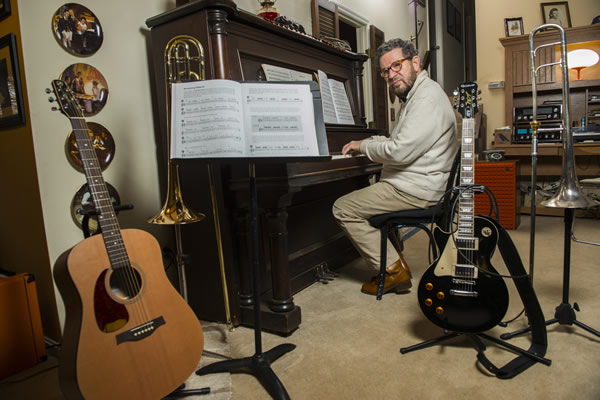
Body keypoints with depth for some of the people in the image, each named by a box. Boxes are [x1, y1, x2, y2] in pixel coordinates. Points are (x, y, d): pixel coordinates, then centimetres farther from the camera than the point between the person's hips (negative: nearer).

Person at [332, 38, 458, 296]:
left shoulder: (428, 96, -18)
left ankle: (393, 269, -3)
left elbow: (400, 151, -27)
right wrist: (372, 141, 11)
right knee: (364, 196, 24)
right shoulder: (414, 96, 17)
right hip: (414, 182, 11)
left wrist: (363, 146, -10)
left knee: (343, 209, -9)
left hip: (417, 190, -11)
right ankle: (393, 259, 19)